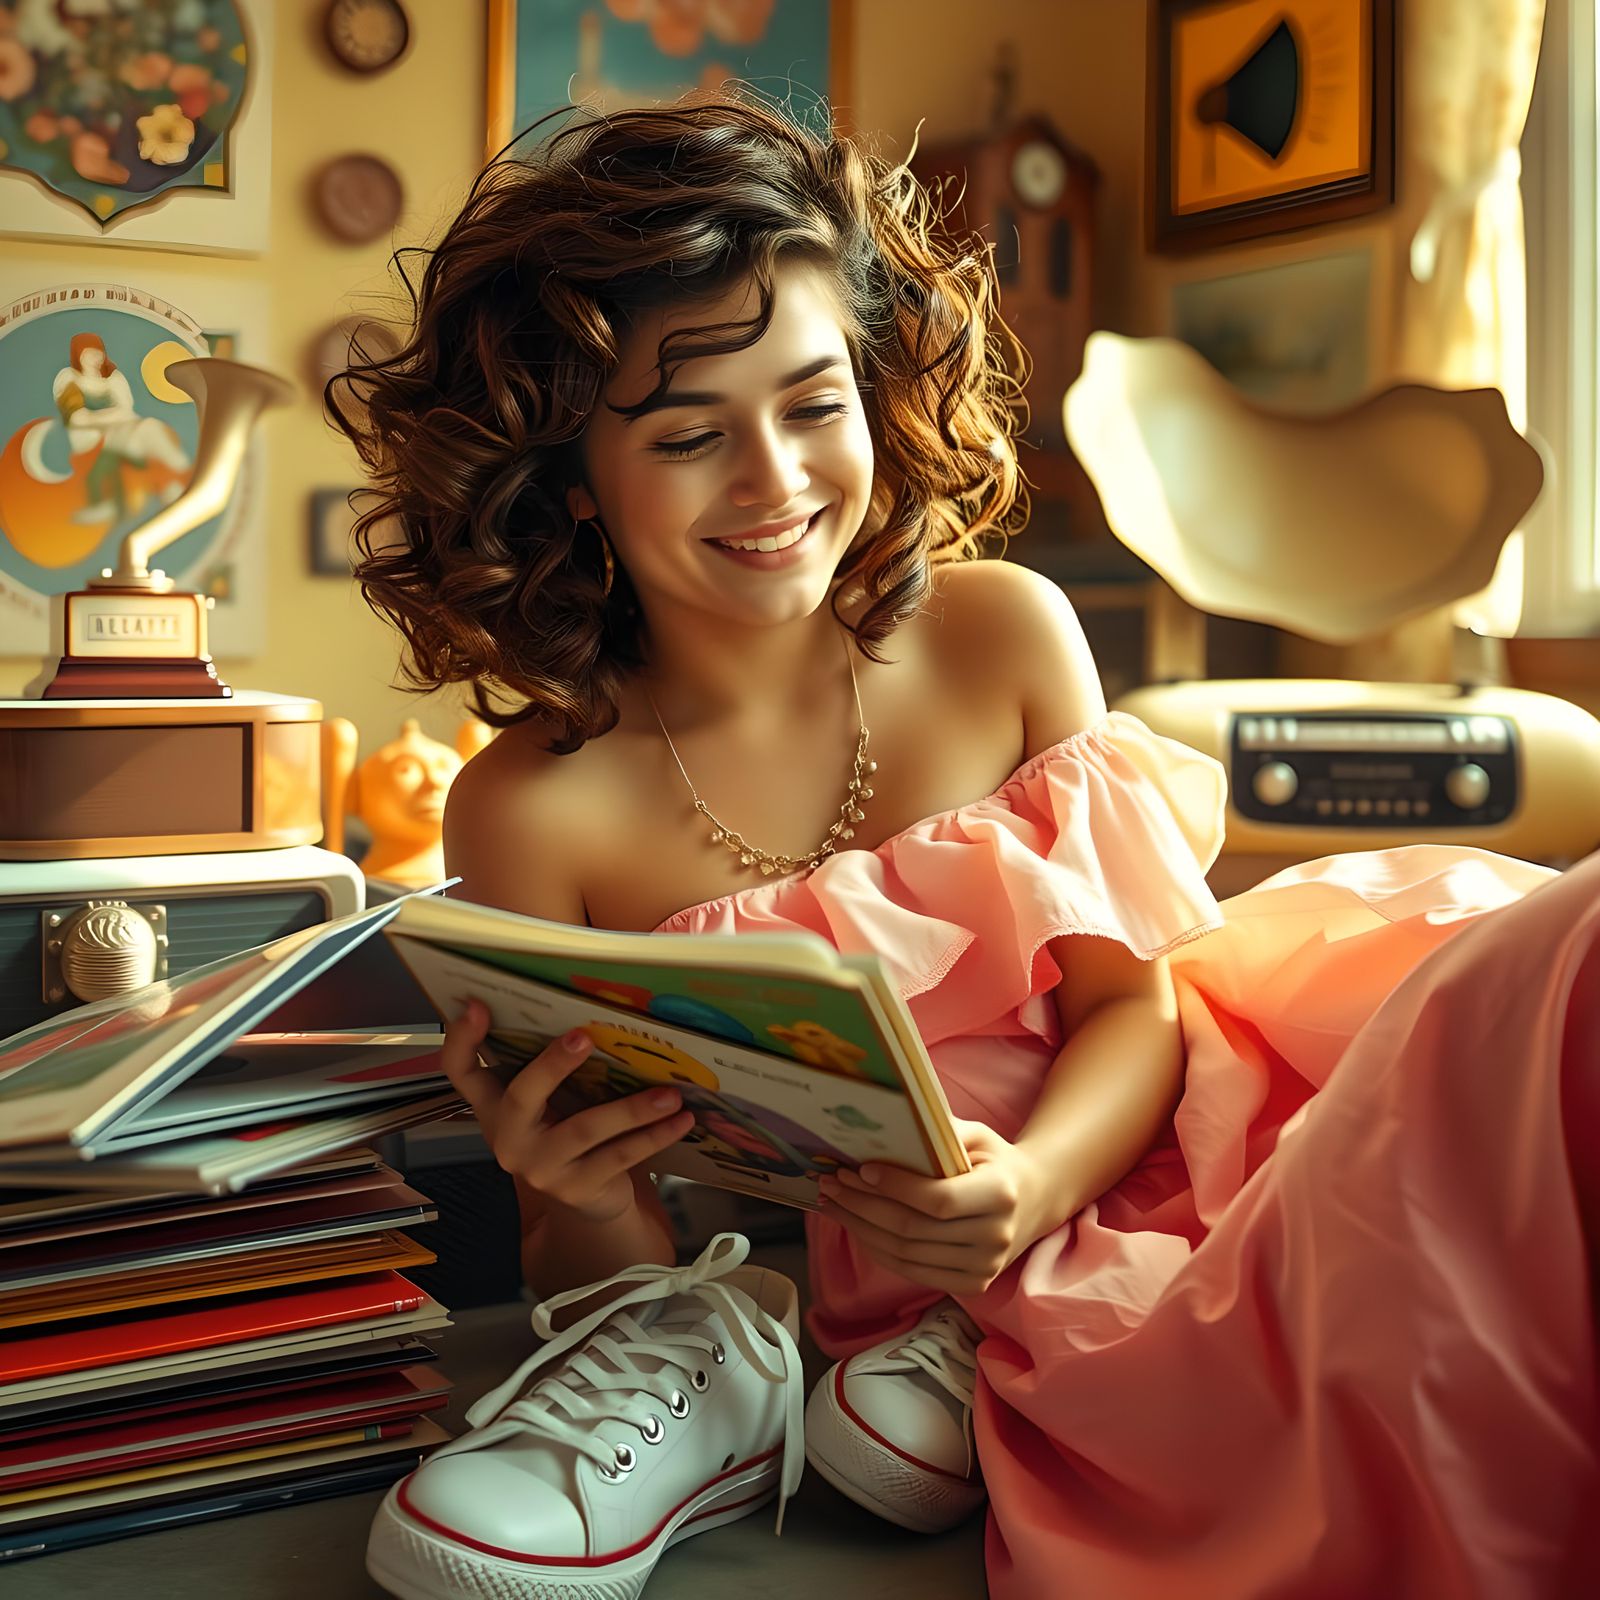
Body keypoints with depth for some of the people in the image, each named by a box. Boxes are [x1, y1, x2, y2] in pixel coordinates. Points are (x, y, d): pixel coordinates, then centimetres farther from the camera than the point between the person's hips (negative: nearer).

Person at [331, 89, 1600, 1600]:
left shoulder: (1004, 636, -1)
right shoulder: (534, 810, -8)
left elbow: (1134, 997, -1)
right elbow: (592, 1270, -2)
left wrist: (1031, 1183, -21)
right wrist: (583, 1207, -25)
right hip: (792, 1295, -2)